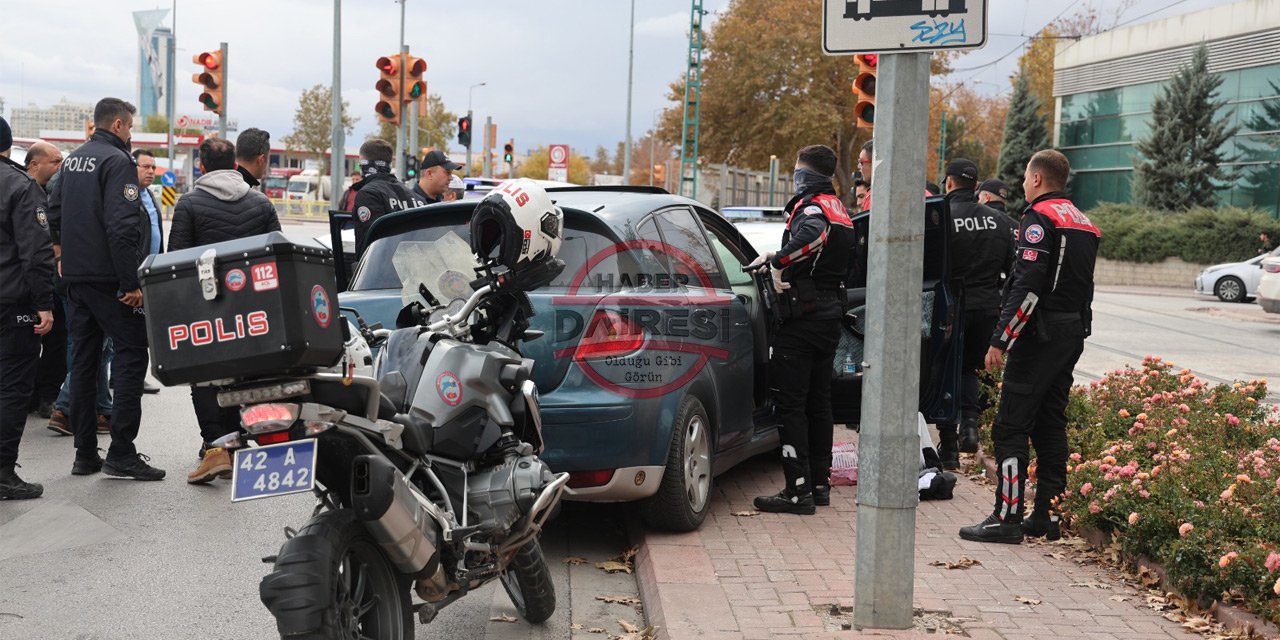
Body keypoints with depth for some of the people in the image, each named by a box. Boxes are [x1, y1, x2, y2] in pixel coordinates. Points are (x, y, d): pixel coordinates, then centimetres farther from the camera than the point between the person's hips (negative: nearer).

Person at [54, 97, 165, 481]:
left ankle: (85, 453, 15)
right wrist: (131, 283, -20)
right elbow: (122, 227, -22)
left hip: (77, 277, 9)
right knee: (131, 355, -4)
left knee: (84, 360, 11)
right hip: (110, 279, -9)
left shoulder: (72, 161, 16)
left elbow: (56, 216, 21)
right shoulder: (117, 161, -13)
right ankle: (121, 453, -7)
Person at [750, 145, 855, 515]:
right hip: (831, 314, 10)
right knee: (819, 401, 15)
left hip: (803, 317, -10)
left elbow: (812, 236, -35)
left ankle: (799, 491, -7)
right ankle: (820, 483, 22)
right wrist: (773, 258, 21)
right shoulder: (838, 208, 18)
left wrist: (778, 263, -27)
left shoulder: (811, 206, -12)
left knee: (790, 403, -7)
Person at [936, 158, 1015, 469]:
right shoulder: (1000, 221, 5)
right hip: (987, 309, 4)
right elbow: (1014, 270, 7)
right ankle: (970, 420, -1)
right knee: (969, 368, 23)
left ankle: (948, 448, 11)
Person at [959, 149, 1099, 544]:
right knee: (1050, 425, 13)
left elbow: (1028, 287, -20)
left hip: (1040, 334, -9)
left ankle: (1008, 517, -6)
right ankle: (1048, 515, 16)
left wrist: (1001, 340, -19)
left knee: (1011, 426, -6)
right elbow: (1082, 285, 19)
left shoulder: (1039, 218, -12)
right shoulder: (1084, 223, 17)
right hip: (1074, 333, 9)